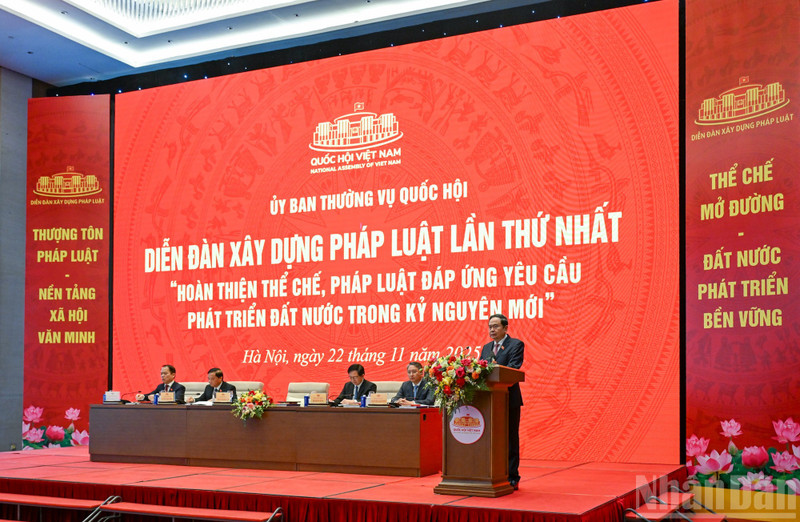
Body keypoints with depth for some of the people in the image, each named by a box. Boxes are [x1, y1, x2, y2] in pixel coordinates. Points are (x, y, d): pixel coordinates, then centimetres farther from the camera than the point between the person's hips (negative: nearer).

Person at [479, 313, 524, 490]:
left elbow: (514, 367, -16)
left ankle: (512, 478, 4)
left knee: (510, 439, -1)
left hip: (509, 399, -6)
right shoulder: (486, 348, 18)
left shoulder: (516, 345, -2)